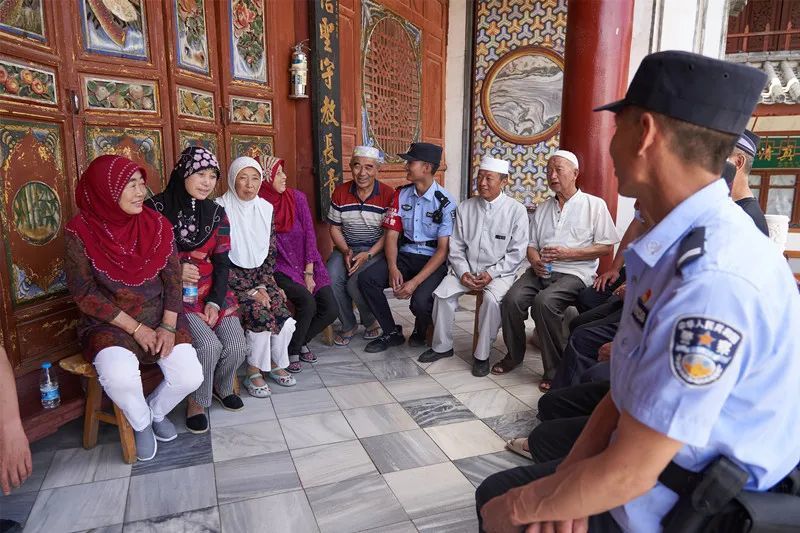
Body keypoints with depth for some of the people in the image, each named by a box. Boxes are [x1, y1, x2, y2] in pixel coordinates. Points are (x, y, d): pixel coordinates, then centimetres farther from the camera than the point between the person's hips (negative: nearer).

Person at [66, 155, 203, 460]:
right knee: (120, 377, -32)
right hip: (108, 322, -2)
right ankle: (141, 423, 5)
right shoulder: (80, 232, -11)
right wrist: (135, 327, -14)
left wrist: (169, 325, -12)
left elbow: (173, 279, 0)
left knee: (190, 377, -17)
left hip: (160, 316, 3)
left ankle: (157, 411, 20)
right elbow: (83, 293, -10)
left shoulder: (157, 225, -2)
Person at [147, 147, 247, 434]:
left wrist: (215, 302, -7)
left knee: (237, 346, -12)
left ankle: (222, 386, 23)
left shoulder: (216, 212, 5)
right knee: (209, 345, -24)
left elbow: (222, 262, 4)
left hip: (212, 291, 4)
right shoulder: (157, 208, -8)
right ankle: (197, 401, 6)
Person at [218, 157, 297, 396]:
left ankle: (275, 364, 11)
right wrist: (250, 291, -15)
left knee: (284, 319, -15)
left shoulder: (266, 208, 5)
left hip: (260, 275, 5)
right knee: (261, 316, -24)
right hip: (232, 277, -4)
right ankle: (253, 373, -3)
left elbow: (270, 252, 8)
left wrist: (262, 285, -6)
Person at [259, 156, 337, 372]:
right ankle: (292, 351, -1)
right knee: (307, 303, -27)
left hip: (307, 263, 4)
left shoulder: (297, 197, 0)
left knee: (330, 310, -9)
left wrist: (309, 273, -8)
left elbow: (309, 234, -1)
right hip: (280, 268, -4)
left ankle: (302, 340, 20)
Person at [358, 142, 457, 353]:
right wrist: (393, 268, -17)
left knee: (420, 300, -31)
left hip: (433, 261, -4)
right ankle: (392, 333, 1)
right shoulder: (401, 195, 4)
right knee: (366, 279, -19)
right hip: (405, 256, 5)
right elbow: (392, 235, 3)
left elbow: (443, 249, -14)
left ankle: (421, 332, 9)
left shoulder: (446, 202, -11)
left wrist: (415, 281, -23)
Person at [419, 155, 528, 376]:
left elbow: (516, 253, -5)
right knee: (442, 293, -20)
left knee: (491, 299, -32)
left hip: (500, 271, -3)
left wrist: (491, 274, -15)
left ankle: (482, 355, -13)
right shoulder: (465, 207, 5)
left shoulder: (516, 210, -4)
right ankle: (442, 346, 1)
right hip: (467, 268, 3)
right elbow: (456, 246, 7)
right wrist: (463, 272, -9)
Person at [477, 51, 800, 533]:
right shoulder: (676, 244, -1)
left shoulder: (712, 279, -32)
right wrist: (572, 478, -7)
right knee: (496, 491, 13)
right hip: (650, 469, 7)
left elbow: (628, 472, -27)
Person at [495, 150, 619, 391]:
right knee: (512, 299, -23)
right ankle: (514, 355, -1)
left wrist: (567, 253, -11)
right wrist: (535, 260, -6)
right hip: (541, 271, 5)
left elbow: (606, 246, -1)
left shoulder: (594, 205, 5)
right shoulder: (542, 208, 21)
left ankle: (554, 369, -16)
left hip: (574, 273, -4)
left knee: (544, 301, -33)